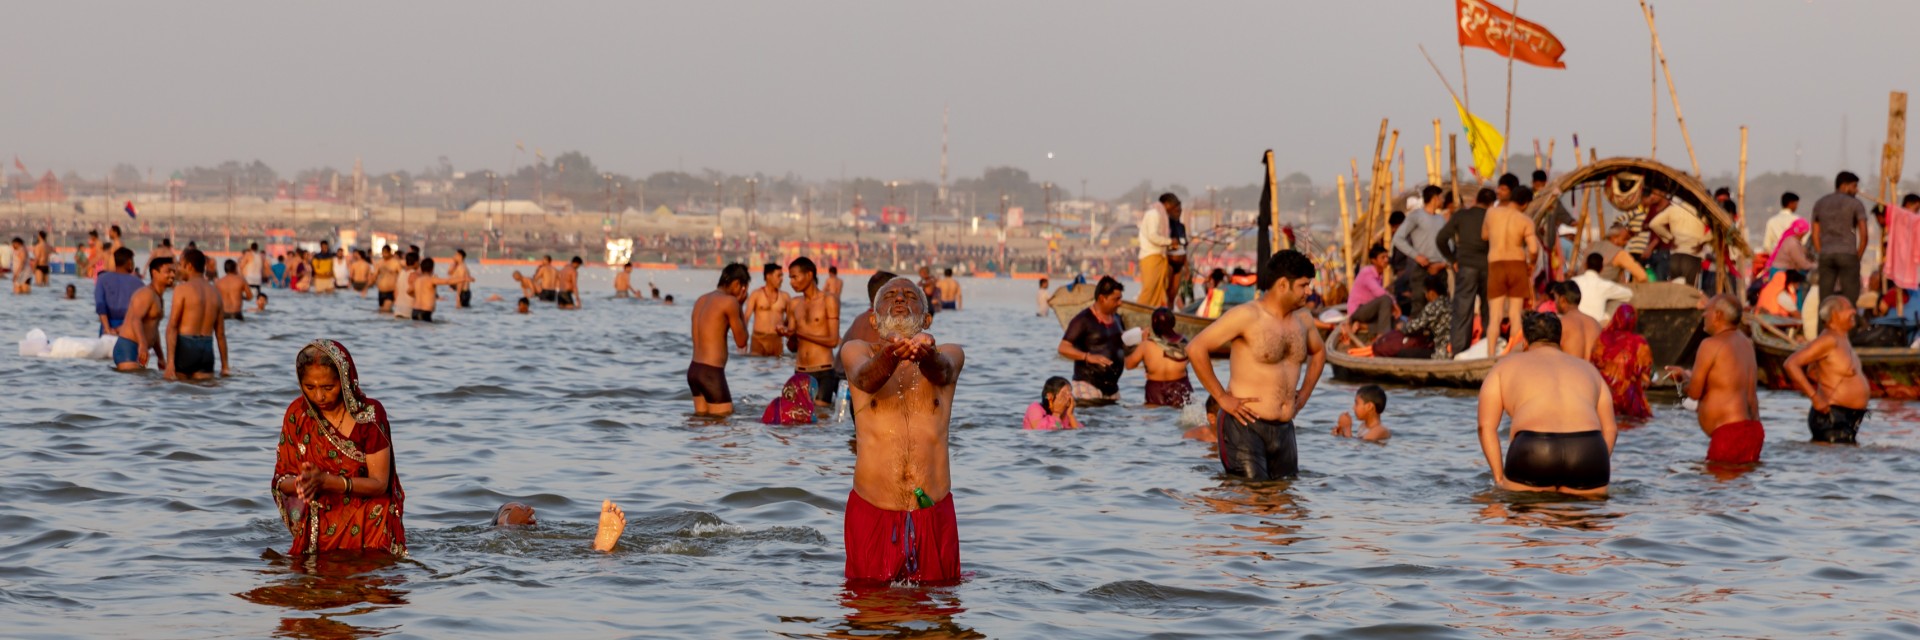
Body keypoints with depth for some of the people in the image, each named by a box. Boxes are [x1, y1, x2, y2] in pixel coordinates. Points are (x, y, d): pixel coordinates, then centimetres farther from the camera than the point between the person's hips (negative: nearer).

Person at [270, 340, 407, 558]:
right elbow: (282, 481, 2)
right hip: (318, 528, 3)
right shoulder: (297, 413, -1)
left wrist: (325, 481, -25)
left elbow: (379, 483, -11)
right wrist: (300, 484, -23)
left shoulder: (370, 414, -10)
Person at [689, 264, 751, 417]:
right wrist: (740, 307, 6)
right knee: (724, 420, -5)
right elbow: (741, 341, -3)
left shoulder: (701, 300, 14)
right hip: (711, 372, -8)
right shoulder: (729, 301, -10)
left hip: (694, 369, 8)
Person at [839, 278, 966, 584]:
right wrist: (891, 355, -42)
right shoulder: (857, 352, 6)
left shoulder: (949, 355, 8)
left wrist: (926, 354, -43)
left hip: (934, 513, 1)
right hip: (871, 513, -1)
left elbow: (942, 372, -16)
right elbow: (865, 378, -17)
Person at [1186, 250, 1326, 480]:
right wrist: (1221, 397, -14)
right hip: (1244, 425, -7)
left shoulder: (1303, 318, 11)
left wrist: (1304, 393, 19)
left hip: (1283, 428, 7)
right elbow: (1195, 349, -16)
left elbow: (1318, 352, 33)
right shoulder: (1247, 316, -12)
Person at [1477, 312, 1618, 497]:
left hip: (1533, 449, -2)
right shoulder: (1588, 369, 32)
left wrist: (1500, 479, 14)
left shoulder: (1506, 366, 26)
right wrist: (1591, 478, 25)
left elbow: (1486, 426, 15)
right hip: (1588, 449, 2)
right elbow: (1609, 429, 24)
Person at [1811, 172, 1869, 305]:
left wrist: (1820, 255, 13)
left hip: (1825, 254, 4)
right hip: (1848, 254, -4)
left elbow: (1815, 234, 12)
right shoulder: (1854, 204, -1)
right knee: (1850, 297, -3)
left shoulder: (1819, 203, 13)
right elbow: (1863, 234, -5)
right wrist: (1858, 257, 4)